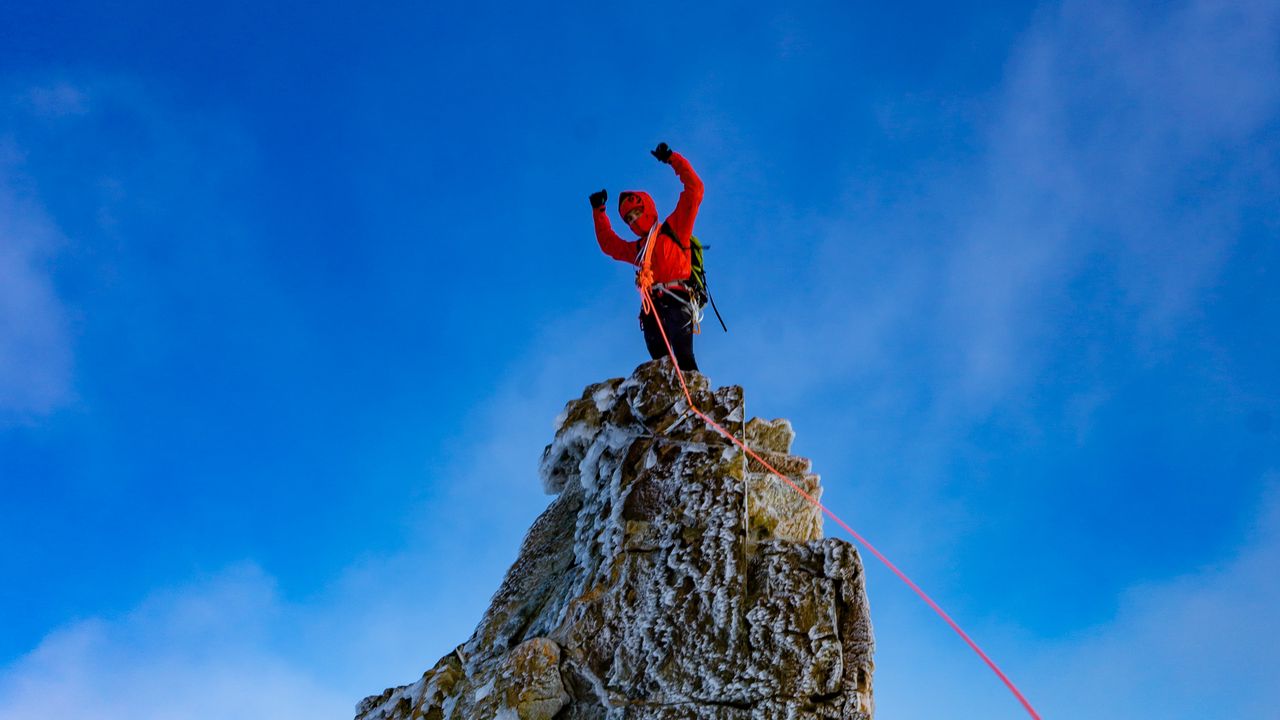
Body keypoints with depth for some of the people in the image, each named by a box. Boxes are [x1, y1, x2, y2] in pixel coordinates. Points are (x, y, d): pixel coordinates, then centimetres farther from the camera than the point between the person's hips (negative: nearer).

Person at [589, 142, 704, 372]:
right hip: (652, 305, 5)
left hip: (677, 300, -5)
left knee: (683, 356, -23)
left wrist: (672, 158, 13)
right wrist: (598, 211, 48)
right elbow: (609, 244, 48)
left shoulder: (674, 228, 17)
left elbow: (694, 190, 12)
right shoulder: (638, 248, 32)